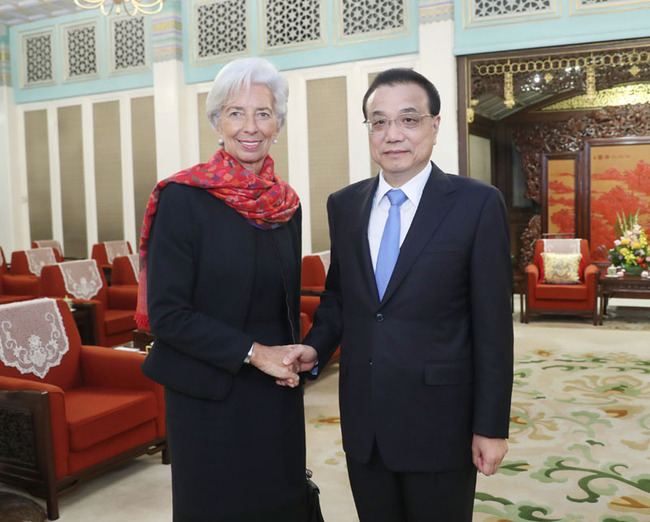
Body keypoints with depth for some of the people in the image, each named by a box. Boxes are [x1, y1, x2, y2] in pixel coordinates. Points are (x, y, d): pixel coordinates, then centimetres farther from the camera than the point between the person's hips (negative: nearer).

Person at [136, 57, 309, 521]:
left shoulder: (286, 203, 4)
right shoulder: (183, 197, -13)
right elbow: (165, 312, -16)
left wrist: (291, 361, 4)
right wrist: (252, 352, -17)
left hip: (277, 395, 5)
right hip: (210, 396, -5)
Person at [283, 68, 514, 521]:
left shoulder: (478, 204, -10)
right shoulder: (344, 205, 4)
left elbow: (493, 325, -10)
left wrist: (492, 426, -9)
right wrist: (316, 347, -4)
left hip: (439, 423, -4)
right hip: (363, 423, 4)